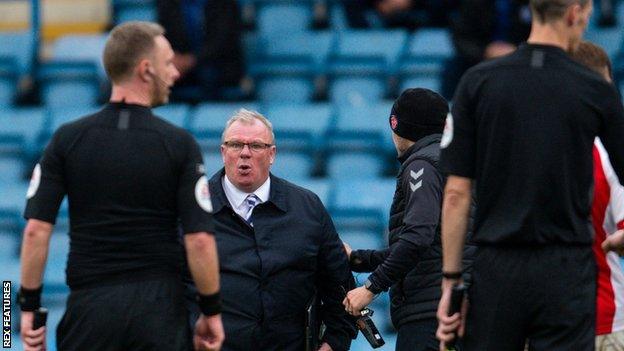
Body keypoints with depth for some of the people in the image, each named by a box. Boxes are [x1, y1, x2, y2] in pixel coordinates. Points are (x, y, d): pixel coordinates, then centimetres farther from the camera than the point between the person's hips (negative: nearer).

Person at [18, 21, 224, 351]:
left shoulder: (68, 139, 1)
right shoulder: (178, 143, -4)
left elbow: (36, 229, -3)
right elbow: (199, 239, -7)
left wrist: (29, 306, 4)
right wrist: (211, 311, 4)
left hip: (89, 308, 1)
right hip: (160, 306, -1)